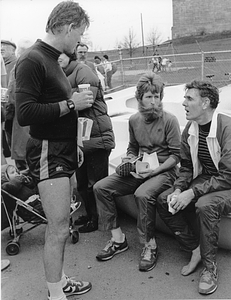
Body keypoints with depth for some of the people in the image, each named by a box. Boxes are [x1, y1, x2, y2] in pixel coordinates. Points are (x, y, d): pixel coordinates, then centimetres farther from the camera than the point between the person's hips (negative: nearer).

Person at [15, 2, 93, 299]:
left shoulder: (53, 59, 15)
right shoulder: (32, 60, -14)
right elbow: (25, 114, -22)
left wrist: (72, 143, 17)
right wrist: (71, 103, -17)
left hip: (63, 151, 9)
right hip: (47, 152, -9)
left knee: (58, 225, 16)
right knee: (59, 228, -2)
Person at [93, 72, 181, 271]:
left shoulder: (169, 120, -9)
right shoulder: (134, 120, 7)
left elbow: (176, 155, -9)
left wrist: (155, 170, -21)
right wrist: (130, 159, -1)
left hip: (164, 171, -6)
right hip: (139, 170, 6)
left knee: (143, 194, -37)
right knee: (101, 187, -10)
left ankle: (150, 245, -15)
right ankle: (118, 239, -2)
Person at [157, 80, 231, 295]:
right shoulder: (190, 130, 1)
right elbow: (186, 167, 7)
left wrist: (192, 193, -28)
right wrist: (178, 190, -11)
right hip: (203, 180, 7)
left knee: (204, 205, -35)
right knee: (164, 200, -10)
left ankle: (209, 266, -14)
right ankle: (195, 249, 2)